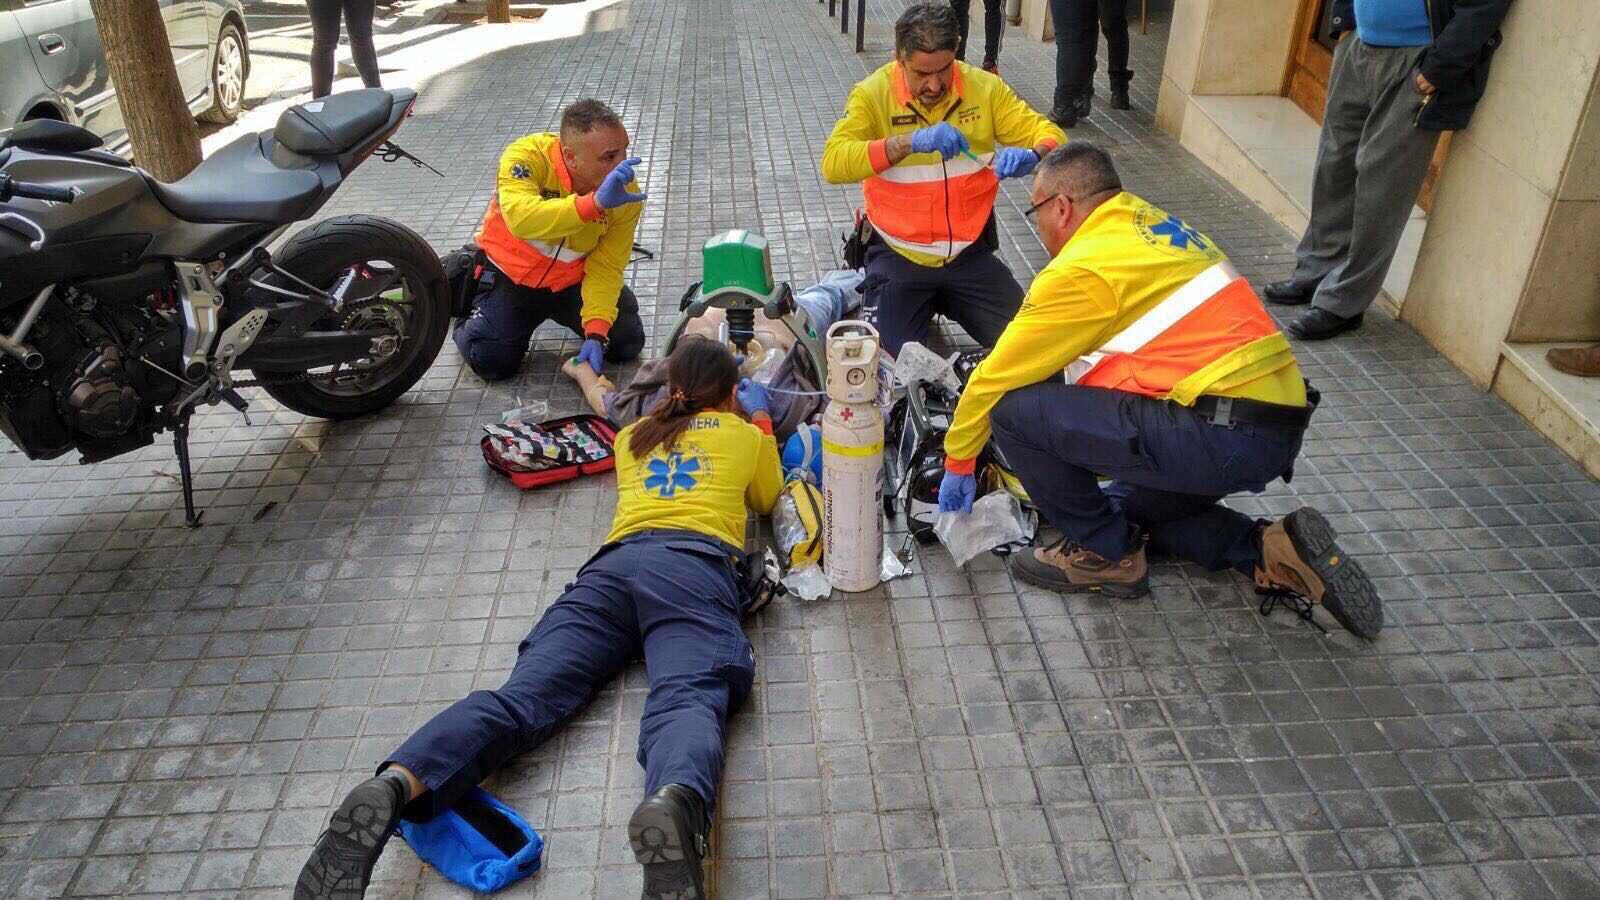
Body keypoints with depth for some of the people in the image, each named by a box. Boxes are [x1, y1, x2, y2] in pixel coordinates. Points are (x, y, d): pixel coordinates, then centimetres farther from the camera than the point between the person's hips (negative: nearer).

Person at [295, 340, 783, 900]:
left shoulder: (633, 435, 36)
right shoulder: (746, 433, 29)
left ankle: (394, 787, -45)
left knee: (524, 695, -17)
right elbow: (768, 499, 47)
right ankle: (674, 805, -65)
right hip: (694, 565, -3)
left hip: (614, 562, 3)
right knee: (688, 699, -29)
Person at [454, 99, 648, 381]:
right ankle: (469, 314, 20)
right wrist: (595, 203, -58)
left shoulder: (626, 191, -19)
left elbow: (606, 267, -16)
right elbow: (521, 220, -48)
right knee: (492, 362, -15)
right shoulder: (528, 155, -29)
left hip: (572, 280, 3)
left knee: (626, 344, -3)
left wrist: (595, 333, -28)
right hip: (510, 274, -3)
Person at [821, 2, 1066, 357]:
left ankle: (942, 300, 22)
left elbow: (1050, 135, -1)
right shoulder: (872, 94, -11)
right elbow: (833, 164, -26)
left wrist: (1031, 155, -26)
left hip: (969, 253, 3)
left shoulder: (985, 87, -3)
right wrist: (911, 142, -37)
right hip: (898, 255, -2)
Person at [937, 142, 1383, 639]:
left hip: (1219, 438, -10)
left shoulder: (1084, 268, -9)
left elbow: (995, 377, -2)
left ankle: (1104, 553, 6)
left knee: (1014, 407, -9)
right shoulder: (1160, 228, 18)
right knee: (1128, 505, 32)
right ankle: (1271, 548, 12)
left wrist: (957, 461, 13)